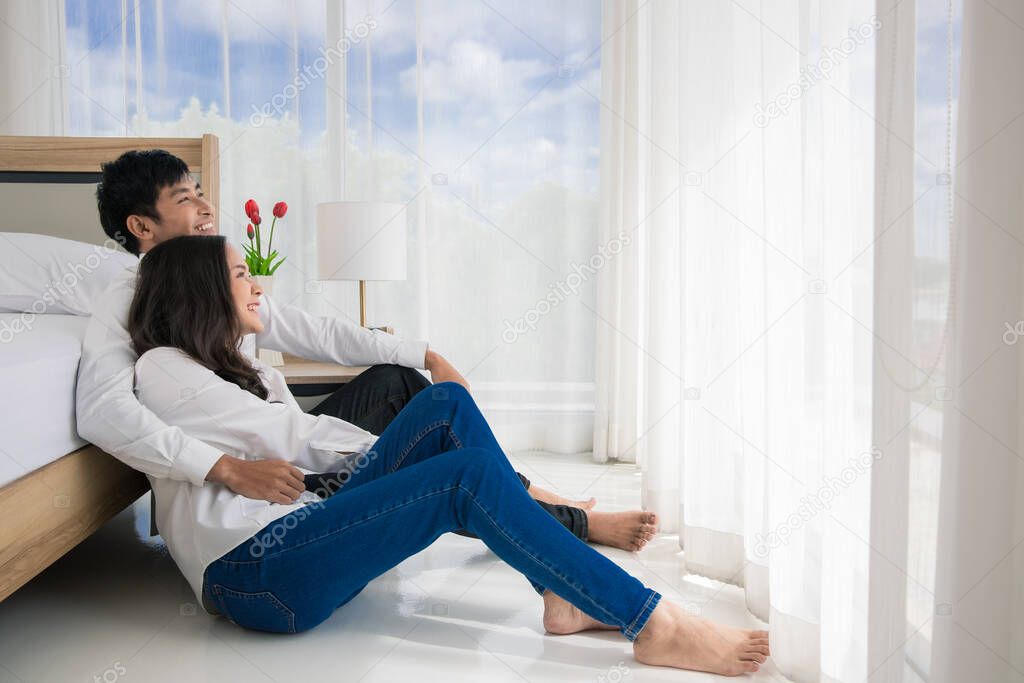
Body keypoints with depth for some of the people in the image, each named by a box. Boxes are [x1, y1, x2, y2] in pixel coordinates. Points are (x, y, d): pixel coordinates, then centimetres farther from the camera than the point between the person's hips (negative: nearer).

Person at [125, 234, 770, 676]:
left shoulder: (247, 372, 26)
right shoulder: (161, 369, 0)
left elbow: (309, 437, 16)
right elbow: (288, 435, -6)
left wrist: (400, 447, 2)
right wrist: (390, 451, 4)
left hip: (299, 533, 8)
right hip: (256, 574, -8)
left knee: (446, 403, -10)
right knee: (470, 475, -24)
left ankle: (564, 593, -15)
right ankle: (653, 625, -22)